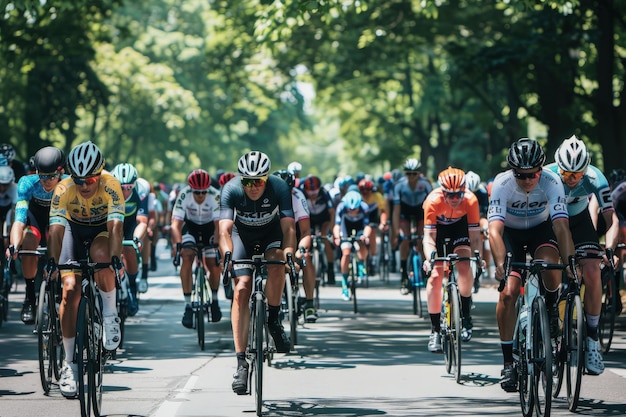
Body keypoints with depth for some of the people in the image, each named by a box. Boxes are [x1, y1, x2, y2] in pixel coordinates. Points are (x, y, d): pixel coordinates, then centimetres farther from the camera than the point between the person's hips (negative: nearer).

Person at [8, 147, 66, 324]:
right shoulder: (28, 183, -35)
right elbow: (19, 218, -43)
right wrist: (14, 246, -59)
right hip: (35, 215, -1)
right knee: (28, 247, -26)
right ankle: (30, 297, -11)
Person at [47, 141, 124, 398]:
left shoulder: (111, 186, -31)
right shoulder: (63, 190, -28)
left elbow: (115, 225, -39)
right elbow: (56, 229, -35)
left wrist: (115, 258, -54)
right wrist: (53, 263, -49)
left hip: (102, 231, -1)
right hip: (75, 230, 1)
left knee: (100, 255, -37)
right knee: (70, 290, -15)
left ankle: (110, 314, -13)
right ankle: (69, 363, -4)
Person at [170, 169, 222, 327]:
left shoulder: (215, 196, -30)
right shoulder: (184, 195, -29)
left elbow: (218, 224, -33)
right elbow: (176, 224, -32)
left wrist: (216, 245, -47)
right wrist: (176, 244, -47)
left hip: (209, 228, 0)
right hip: (190, 227, 0)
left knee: (213, 264, -11)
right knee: (187, 257, -23)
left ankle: (214, 300, 18)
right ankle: (188, 305, -21)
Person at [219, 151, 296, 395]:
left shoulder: (279, 188, -30)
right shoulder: (231, 189, -30)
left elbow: (288, 227, -35)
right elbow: (225, 229, -37)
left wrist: (289, 252, -54)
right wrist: (227, 254, -56)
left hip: (271, 233, 0)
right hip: (242, 235, 0)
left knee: (276, 264, -32)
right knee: (241, 290, -15)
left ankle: (274, 320, -7)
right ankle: (241, 361, -14)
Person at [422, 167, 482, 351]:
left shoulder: (471, 200, -32)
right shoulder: (433, 201, -35)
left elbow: (475, 235, -29)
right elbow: (429, 236, -35)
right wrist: (430, 258, -52)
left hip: (460, 227, 0)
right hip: (438, 228, 0)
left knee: (465, 266, -24)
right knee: (435, 275, -11)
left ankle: (465, 316, -7)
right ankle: (435, 330, -1)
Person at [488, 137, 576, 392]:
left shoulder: (552, 182, -30)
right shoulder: (502, 184, -32)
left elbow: (561, 226, -36)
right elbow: (495, 230, -40)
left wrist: (570, 263, -47)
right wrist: (500, 264, -55)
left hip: (541, 228, 0)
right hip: (511, 232, 0)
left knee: (550, 264, -33)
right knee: (508, 293, -16)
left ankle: (552, 309, 1)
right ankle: (508, 363, -6)